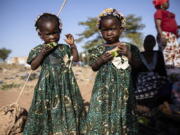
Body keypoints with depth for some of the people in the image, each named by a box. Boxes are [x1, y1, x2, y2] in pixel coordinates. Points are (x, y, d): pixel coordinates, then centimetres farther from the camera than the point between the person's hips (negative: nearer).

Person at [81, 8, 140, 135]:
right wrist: (102, 59, -14)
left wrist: (129, 54, -13)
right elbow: (94, 67, 4)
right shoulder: (99, 49, 3)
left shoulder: (128, 47, 3)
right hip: (104, 88, 0)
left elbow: (137, 65, 2)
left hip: (123, 88, 0)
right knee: (102, 113, 0)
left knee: (122, 112, 8)